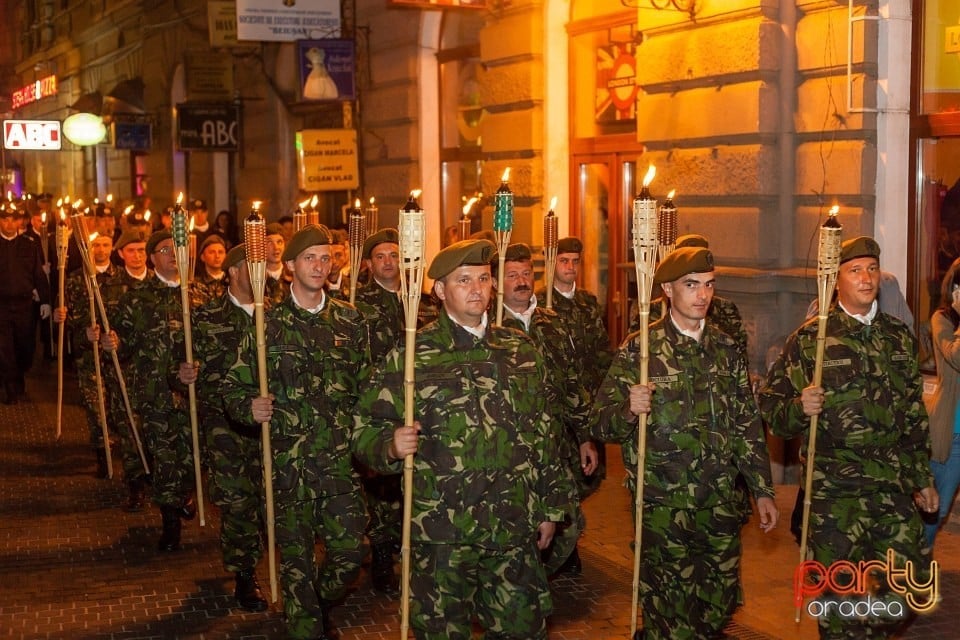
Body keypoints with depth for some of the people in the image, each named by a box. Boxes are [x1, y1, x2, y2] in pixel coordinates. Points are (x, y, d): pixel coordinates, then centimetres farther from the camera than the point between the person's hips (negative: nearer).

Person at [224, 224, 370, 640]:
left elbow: (364, 387, 13)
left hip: (341, 459, 2)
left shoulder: (349, 320, 6)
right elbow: (235, 388, 2)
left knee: (349, 554, 4)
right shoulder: (270, 324, -1)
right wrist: (250, 408, -18)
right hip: (290, 461, -2)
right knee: (296, 558, 5)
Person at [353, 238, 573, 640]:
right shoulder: (411, 356, -5)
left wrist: (551, 507, 14)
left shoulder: (520, 351, 7)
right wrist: (392, 445, -27)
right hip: (441, 533, -3)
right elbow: (366, 429, -5)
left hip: (516, 531, 3)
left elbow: (542, 433, 14)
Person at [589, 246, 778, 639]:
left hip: (720, 502, 4)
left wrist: (762, 490, 9)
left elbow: (748, 425, 11)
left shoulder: (725, 348, 7)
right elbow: (600, 423, -10)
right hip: (663, 505, -4)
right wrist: (629, 410, -31)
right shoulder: (639, 349, -6)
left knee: (720, 606, 12)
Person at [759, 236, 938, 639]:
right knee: (839, 593, 4)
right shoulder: (810, 338, -3)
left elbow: (915, 413, 18)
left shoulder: (899, 337, 11)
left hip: (894, 484, 4)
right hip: (834, 489, -4)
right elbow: (770, 405, -4)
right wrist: (800, 408, -25)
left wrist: (923, 477, 18)